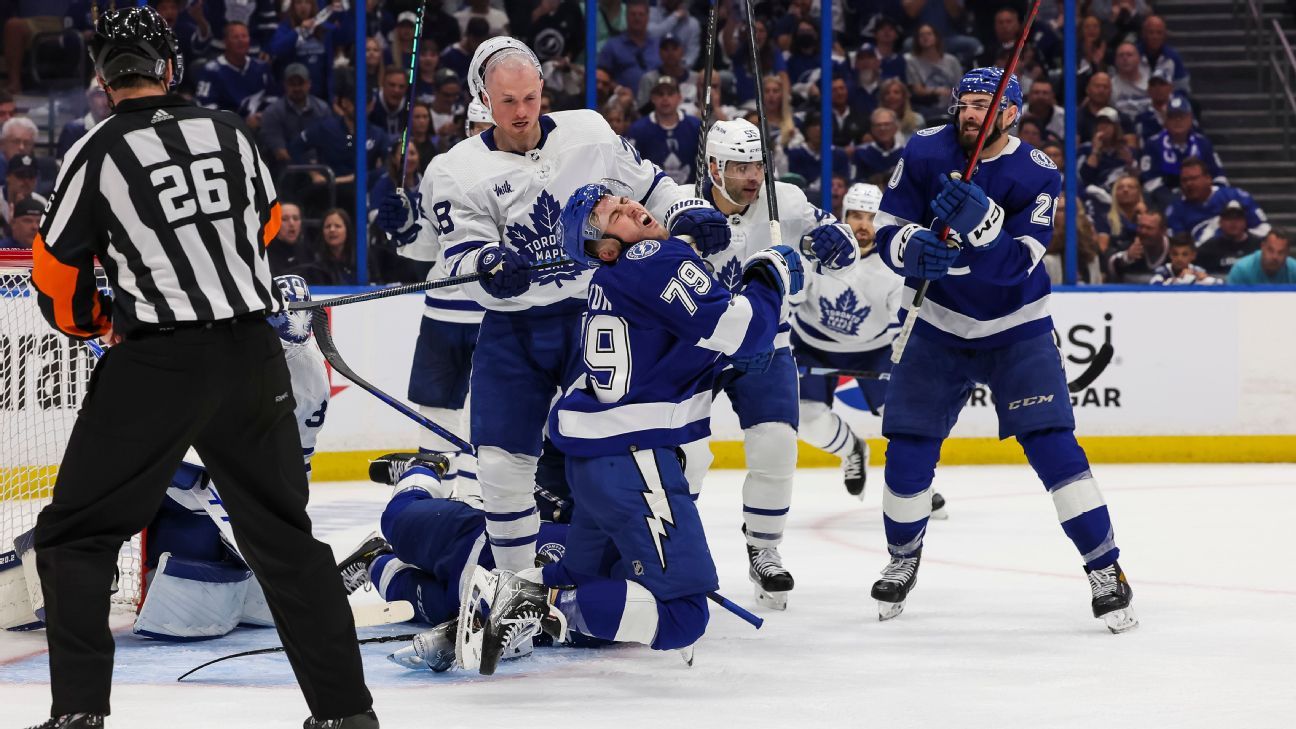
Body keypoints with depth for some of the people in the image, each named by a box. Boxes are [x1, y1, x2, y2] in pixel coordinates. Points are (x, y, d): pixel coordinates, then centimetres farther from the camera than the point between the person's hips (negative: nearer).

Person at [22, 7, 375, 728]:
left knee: (78, 533, 5)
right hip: (254, 356, 4)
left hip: (158, 365, -4)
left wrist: (95, 320, 20)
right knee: (283, 529, 15)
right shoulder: (229, 129, 6)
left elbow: (57, 274, -1)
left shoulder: (98, 153, -6)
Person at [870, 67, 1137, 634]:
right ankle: (903, 560, 27)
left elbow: (1016, 264, -25)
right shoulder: (924, 156, -10)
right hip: (939, 327, 2)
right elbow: (887, 233, -9)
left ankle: (1105, 570, -8)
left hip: (1016, 330, -2)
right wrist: (915, 249, -32)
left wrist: (979, 222, -43)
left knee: (1051, 444, -14)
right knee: (908, 449, 2)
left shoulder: (1036, 176, -17)